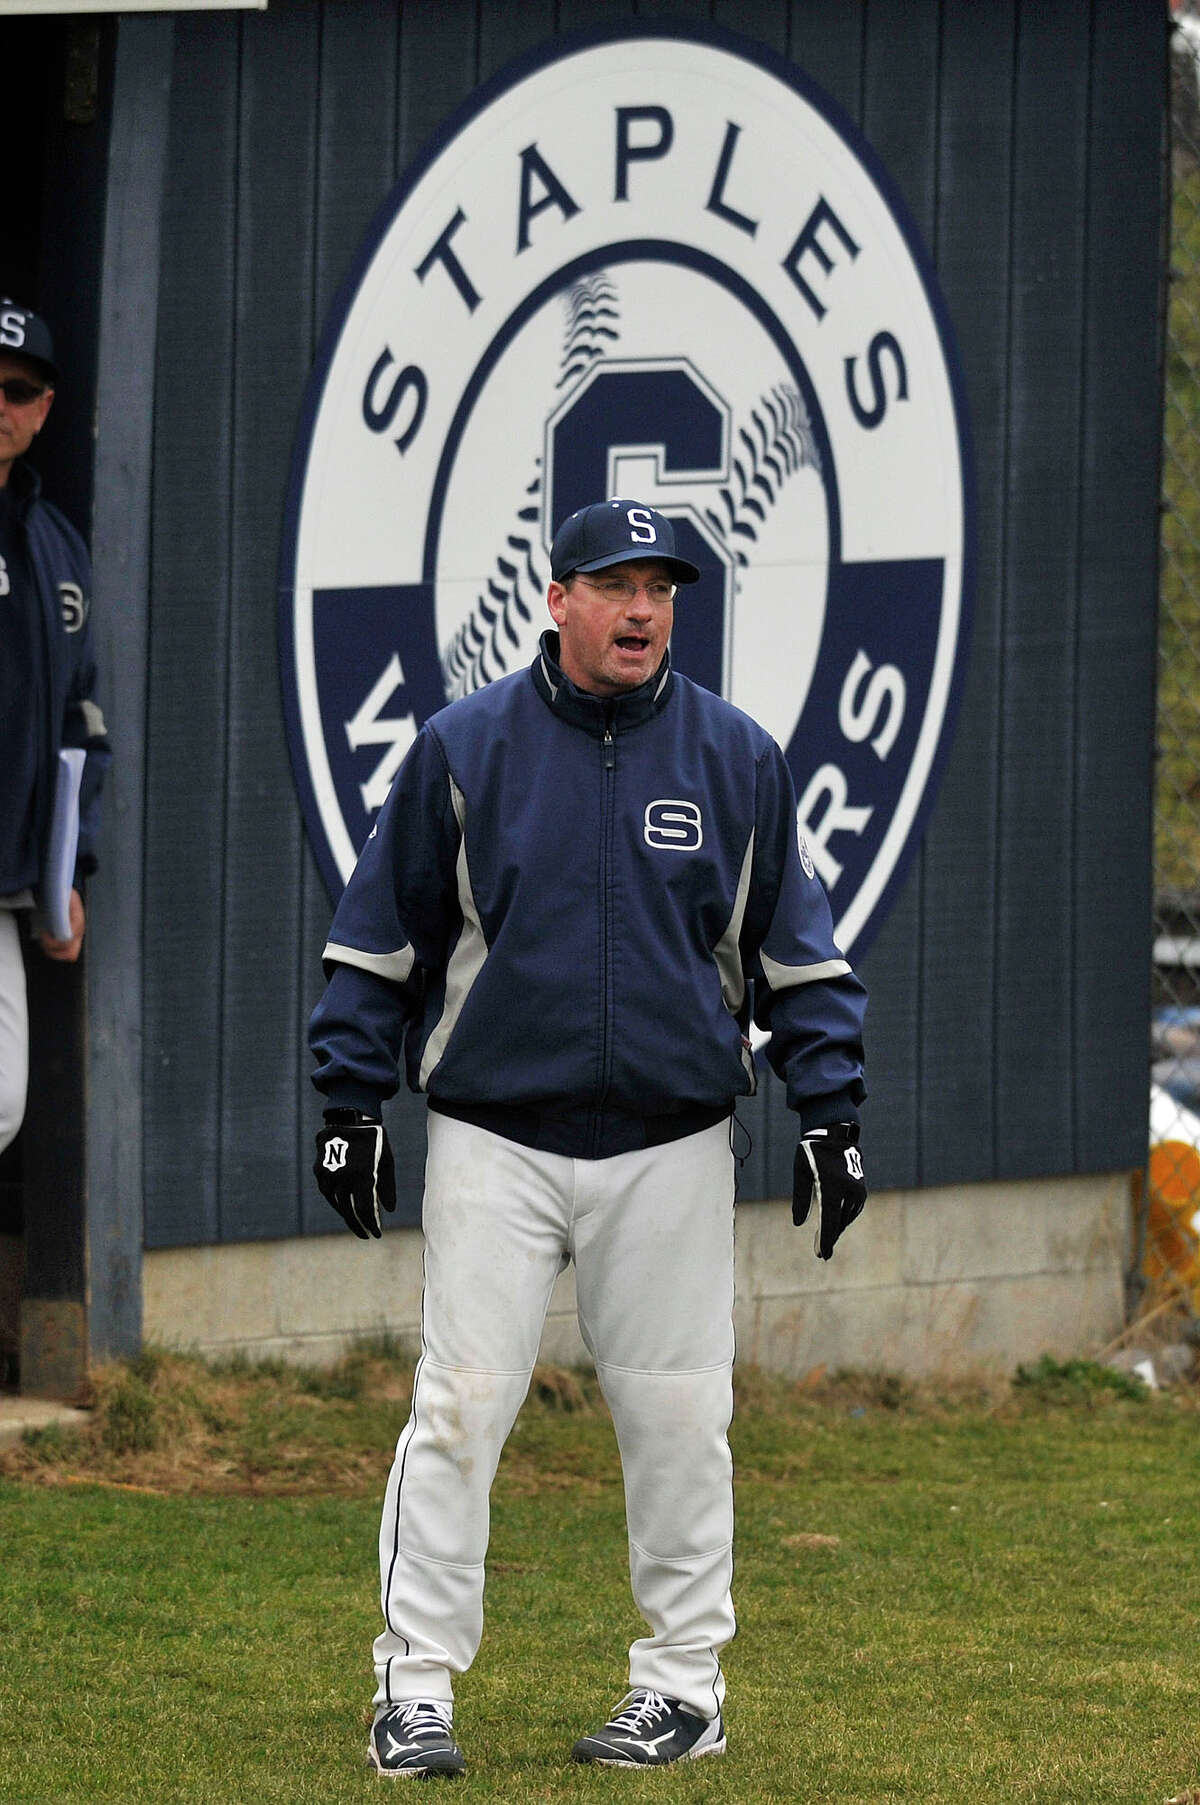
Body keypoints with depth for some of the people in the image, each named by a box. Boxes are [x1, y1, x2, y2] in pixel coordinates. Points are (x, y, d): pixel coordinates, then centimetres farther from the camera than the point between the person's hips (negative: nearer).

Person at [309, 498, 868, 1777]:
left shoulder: (736, 758, 4)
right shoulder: (463, 749, 1)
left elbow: (797, 951, 9)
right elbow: (379, 938, 7)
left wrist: (829, 1111, 2)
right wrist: (349, 1107, 3)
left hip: (670, 1147, 1)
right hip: (493, 1139, -1)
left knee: (676, 1417, 4)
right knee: (458, 1406, -4)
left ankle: (682, 1683, 14)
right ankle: (415, 1686, 1)